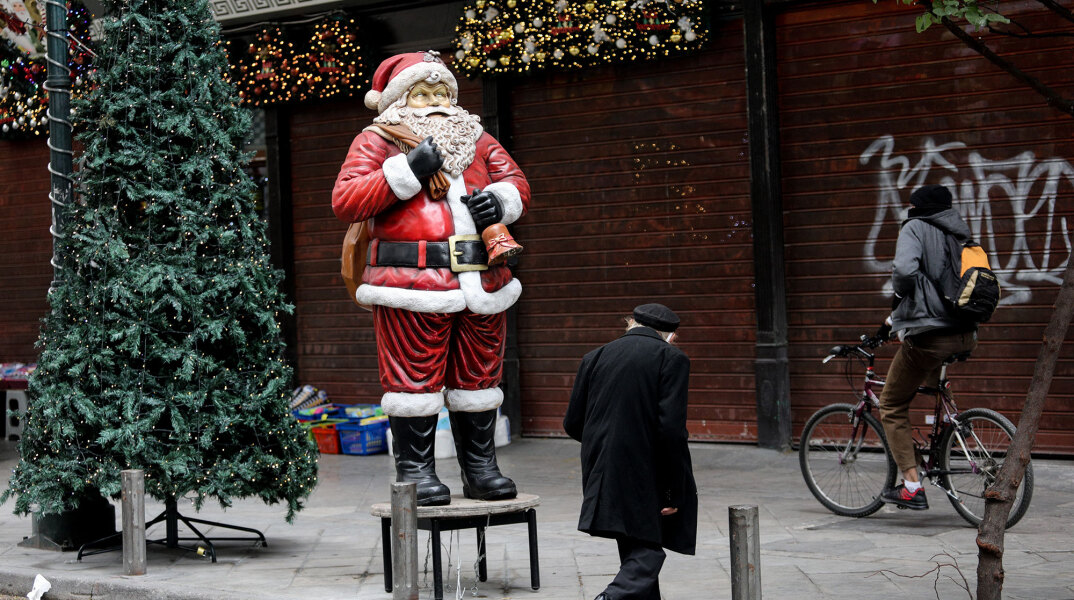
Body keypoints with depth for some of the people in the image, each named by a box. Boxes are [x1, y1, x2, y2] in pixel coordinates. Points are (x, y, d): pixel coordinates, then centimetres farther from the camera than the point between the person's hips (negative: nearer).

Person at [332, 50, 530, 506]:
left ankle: (480, 469, 18)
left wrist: (499, 200, -3)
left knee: (478, 376, 9)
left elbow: (517, 184, 21)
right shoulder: (377, 141, 6)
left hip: (481, 279, 5)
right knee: (415, 378, -5)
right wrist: (406, 172, -14)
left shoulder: (476, 139, 22)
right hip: (412, 282, -5)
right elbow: (345, 200, -7)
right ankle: (415, 471, 5)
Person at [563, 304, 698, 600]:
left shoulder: (594, 358, 8)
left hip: (602, 481, 6)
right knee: (646, 553, -1)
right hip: (645, 482, -5)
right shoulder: (671, 359, -6)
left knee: (634, 554, 18)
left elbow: (572, 424, 10)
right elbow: (671, 429, -15)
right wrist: (676, 492, -11)